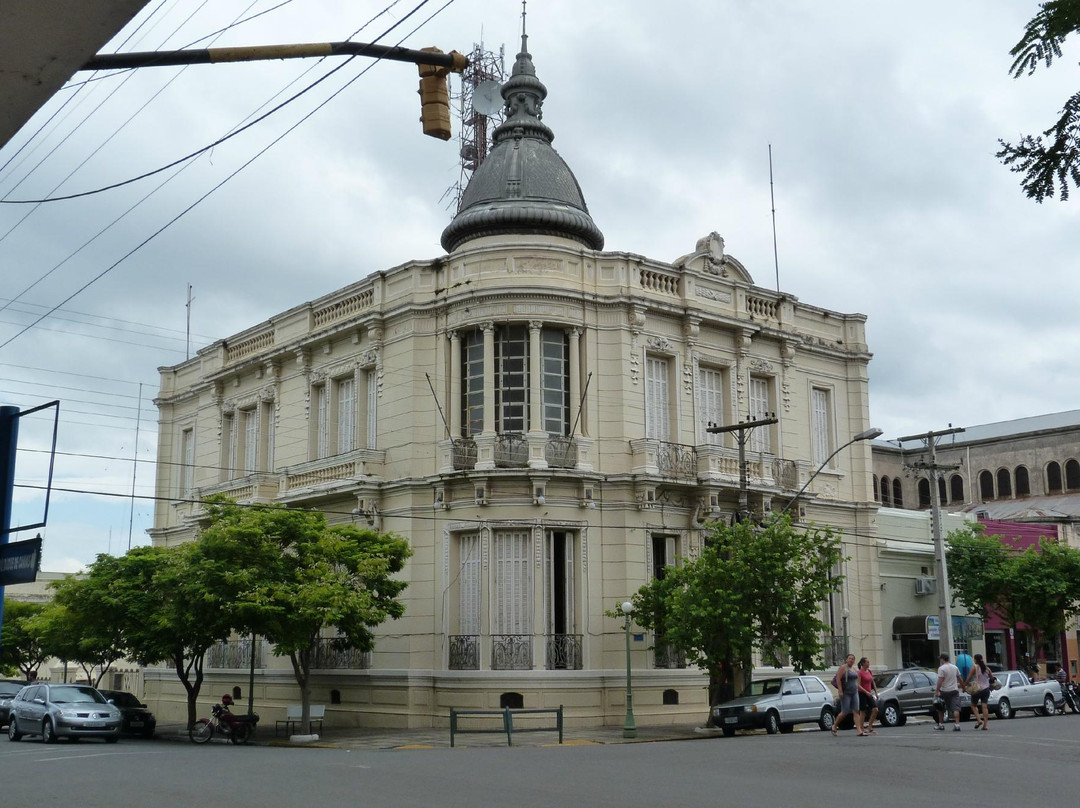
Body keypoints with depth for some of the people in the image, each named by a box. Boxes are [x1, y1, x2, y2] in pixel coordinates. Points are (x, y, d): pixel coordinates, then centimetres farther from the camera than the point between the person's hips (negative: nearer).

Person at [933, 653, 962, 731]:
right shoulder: (955, 667, 8)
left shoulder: (941, 668, -11)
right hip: (954, 690, 4)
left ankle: (941, 724, 18)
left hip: (944, 691, -4)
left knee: (941, 709, 12)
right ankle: (957, 724, -14)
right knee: (956, 709, -3)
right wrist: (960, 685, 35)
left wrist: (937, 691, -17)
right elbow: (959, 678, 18)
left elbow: (940, 681, -18)